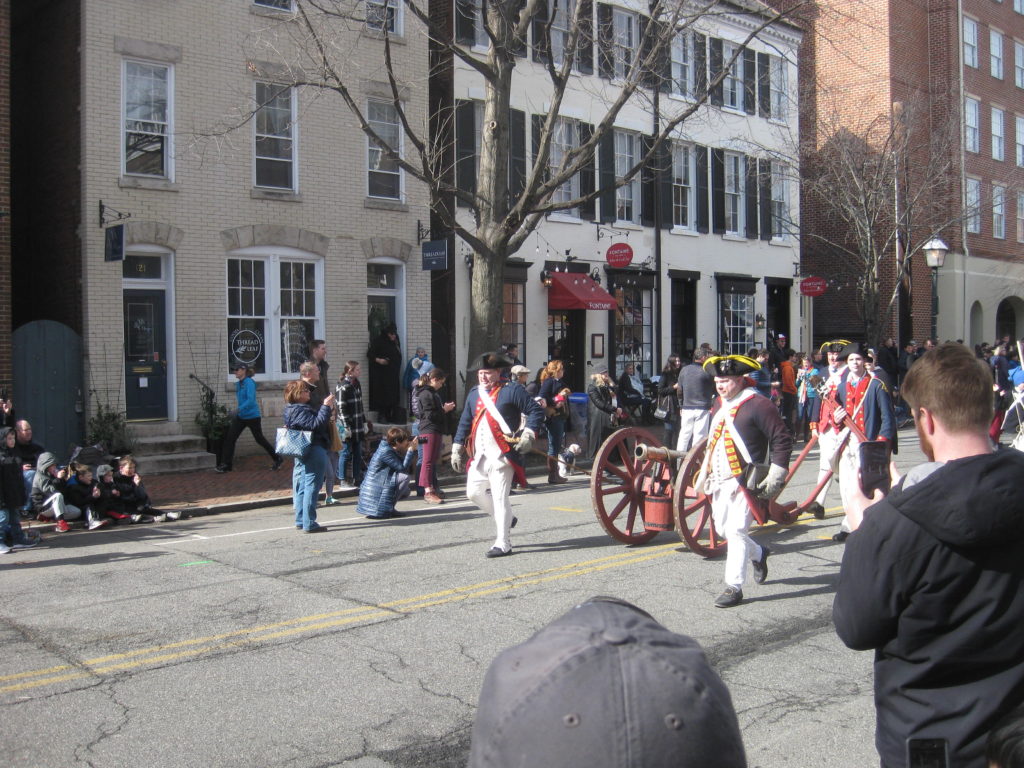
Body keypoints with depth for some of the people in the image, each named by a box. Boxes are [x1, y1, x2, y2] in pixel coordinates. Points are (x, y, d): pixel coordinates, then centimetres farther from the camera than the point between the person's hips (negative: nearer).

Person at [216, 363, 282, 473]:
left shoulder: (249, 383, -17)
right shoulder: (238, 384, 8)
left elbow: (251, 400, -27)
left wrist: (239, 409, -37)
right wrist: (237, 413, 20)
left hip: (252, 416, -8)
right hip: (241, 417, 8)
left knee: (259, 439, 4)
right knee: (230, 438, -3)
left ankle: (277, 459, 21)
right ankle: (226, 464, 2)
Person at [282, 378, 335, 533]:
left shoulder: (292, 410, 15)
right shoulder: (300, 411, -17)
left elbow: (314, 422, 16)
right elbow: (316, 424, -27)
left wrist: (325, 407, 9)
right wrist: (326, 406, -22)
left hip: (302, 453, 11)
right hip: (314, 452, -11)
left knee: (302, 487, 15)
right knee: (312, 487, -7)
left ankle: (301, 521, 23)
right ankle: (309, 523, -6)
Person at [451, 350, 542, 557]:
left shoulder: (512, 390, -5)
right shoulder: (474, 394, 15)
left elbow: (536, 410, -6)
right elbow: (465, 422, 19)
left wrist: (528, 434, -16)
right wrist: (457, 448, 15)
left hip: (501, 456, -7)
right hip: (479, 456, 7)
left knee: (500, 498, -6)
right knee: (474, 492, 10)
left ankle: (503, 544, 2)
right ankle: (505, 519, 31)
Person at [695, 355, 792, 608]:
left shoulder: (758, 405, -13)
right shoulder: (720, 403, 11)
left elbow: (783, 440, -13)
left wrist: (775, 478, -15)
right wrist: (704, 471, 21)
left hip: (744, 481, -8)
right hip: (720, 480, 8)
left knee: (736, 531, -9)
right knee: (723, 528, 15)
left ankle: (734, 587, 0)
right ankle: (759, 553, 42)